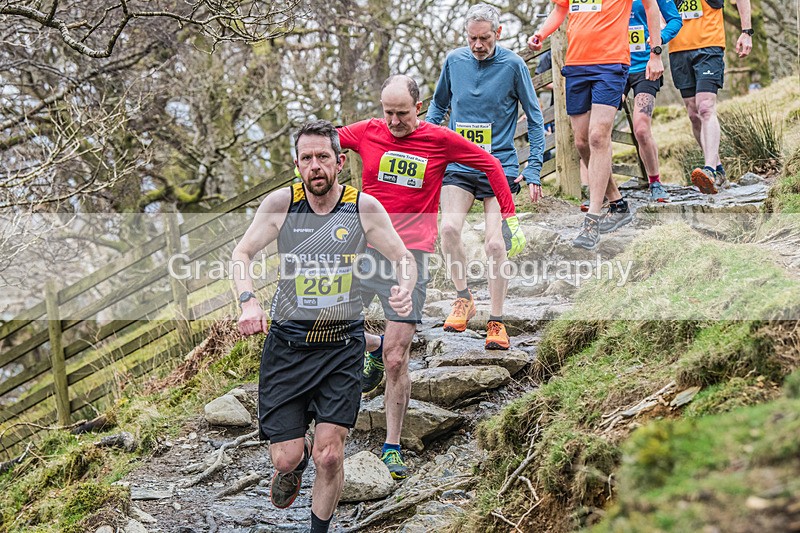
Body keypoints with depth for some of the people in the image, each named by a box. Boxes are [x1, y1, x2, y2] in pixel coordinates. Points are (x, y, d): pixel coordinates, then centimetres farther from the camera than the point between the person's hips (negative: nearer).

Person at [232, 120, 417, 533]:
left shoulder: (364, 208, -6)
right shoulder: (280, 203, -6)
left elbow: (404, 259, 4)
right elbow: (241, 254, 3)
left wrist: (405, 290, -19)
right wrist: (248, 301, -16)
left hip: (342, 345, 0)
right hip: (286, 343, 0)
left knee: (330, 457, -7)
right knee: (285, 458, -2)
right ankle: (294, 462, 38)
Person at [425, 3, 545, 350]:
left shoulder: (513, 65, -4)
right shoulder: (454, 61, 4)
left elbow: (535, 120, 3)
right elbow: (438, 106, 20)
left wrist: (533, 170, -2)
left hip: (501, 166, -2)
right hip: (458, 165, 2)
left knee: (495, 244, -10)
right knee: (448, 228, -21)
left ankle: (496, 322, 5)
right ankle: (463, 299, 0)